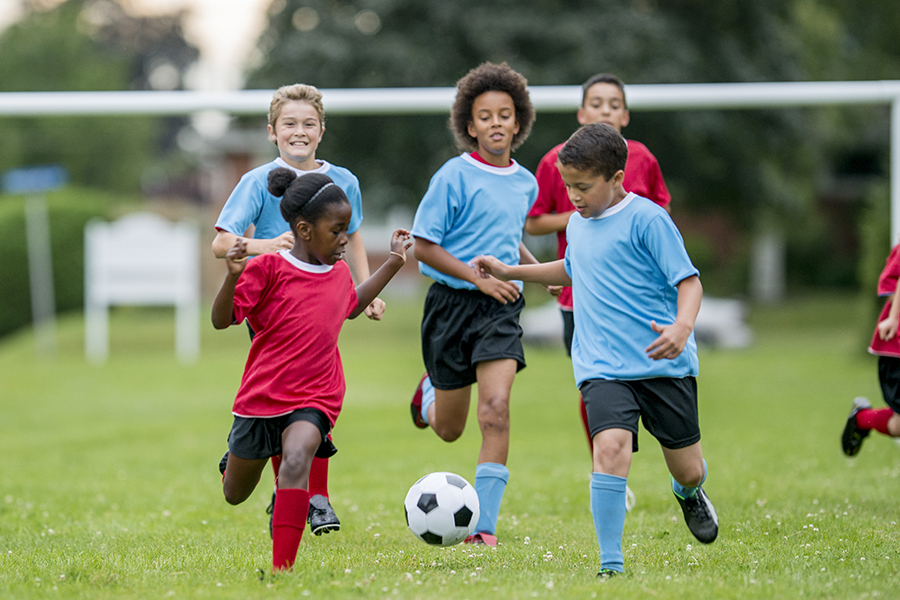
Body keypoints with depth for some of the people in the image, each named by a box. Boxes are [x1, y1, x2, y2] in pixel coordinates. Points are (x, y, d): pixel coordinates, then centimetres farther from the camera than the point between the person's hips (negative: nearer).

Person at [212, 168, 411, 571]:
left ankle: (282, 568, -34)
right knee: (235, 496, 14)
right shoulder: (268, 269, -11)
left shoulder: (339, 273, 7)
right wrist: (233, 277, -31)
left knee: (297, 457, -31)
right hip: (261, 397, -2)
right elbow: (221, 321, -13)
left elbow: (352, 307, 31)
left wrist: (394, 261, 28)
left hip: (314, 399, 2)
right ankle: (236, 459, 54)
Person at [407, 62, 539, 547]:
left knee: (496, 410, -19)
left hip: (501, 307, 3)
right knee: (448, 430, 11)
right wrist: (478, 278, -18)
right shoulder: (454, 176, -9)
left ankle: (484, 525, -15)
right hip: (452, 303, -3)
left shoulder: (525, 183, 8)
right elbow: (423, 247, -10)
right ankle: (432, 391, 50)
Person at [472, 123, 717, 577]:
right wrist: (511, 272, 32)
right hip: (602, 367, 3)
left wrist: (681, 327, -31)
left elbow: (689, 282, -13)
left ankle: (688, 493, 48)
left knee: (688, 470, 9)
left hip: (664, 365, -3)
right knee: (611, 446, -23)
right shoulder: (578, 224, 11)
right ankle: (611, 564, -20)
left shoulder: (647, 219, -10)